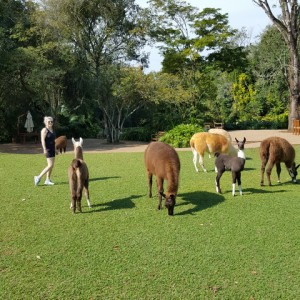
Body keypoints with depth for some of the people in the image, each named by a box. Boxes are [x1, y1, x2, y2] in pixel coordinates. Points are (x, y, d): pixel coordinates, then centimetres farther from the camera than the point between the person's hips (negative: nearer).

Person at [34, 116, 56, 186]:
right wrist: (44, 149, -26)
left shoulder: (52, 130, 16)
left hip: (52, 149, 9)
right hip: (48, 149, -9)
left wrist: (55, 149, 22)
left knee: (51, 166, 9)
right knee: (50, 165, -14)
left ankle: (47, 180, 15)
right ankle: (38, 177, -7)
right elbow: (43, 140, -18)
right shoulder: (44, 130, -10)